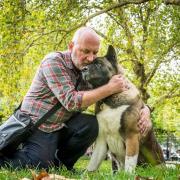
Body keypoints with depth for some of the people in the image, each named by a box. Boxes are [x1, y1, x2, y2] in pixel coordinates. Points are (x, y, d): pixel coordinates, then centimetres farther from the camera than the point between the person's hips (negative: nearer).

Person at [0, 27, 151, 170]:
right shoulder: (54, 61, -18)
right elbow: (71, 101, -27)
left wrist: (144, 109, -18)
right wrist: (110, 88, -28)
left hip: (63, 125, 6)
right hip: (37, 124, -5)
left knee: (93, 125, -19)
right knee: (42, 166, -24)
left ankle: (62, 164, 2)